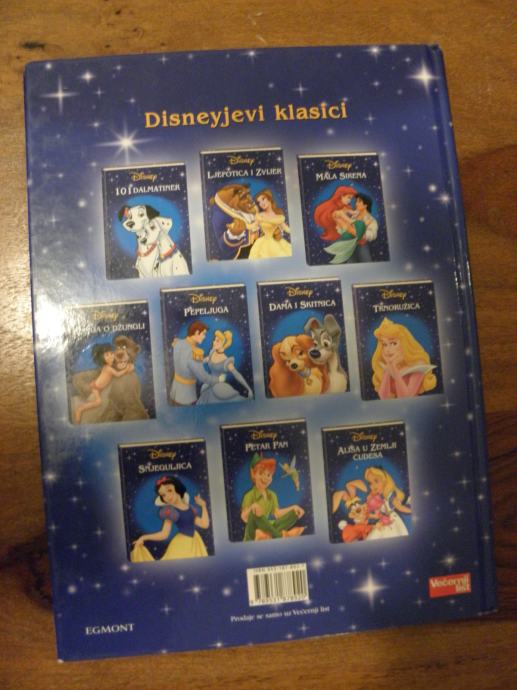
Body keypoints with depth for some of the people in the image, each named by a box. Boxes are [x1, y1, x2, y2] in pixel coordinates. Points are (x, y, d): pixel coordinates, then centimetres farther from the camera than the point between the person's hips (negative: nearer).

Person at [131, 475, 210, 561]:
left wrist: (203, 506, 3)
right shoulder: (170, 512, -10)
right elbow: (164, 534, -12)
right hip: (181, 544, -4)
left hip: (194, 542, 4)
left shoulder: (190, 509, 0)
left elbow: (205, 524, -1)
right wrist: (144, 537, -20)